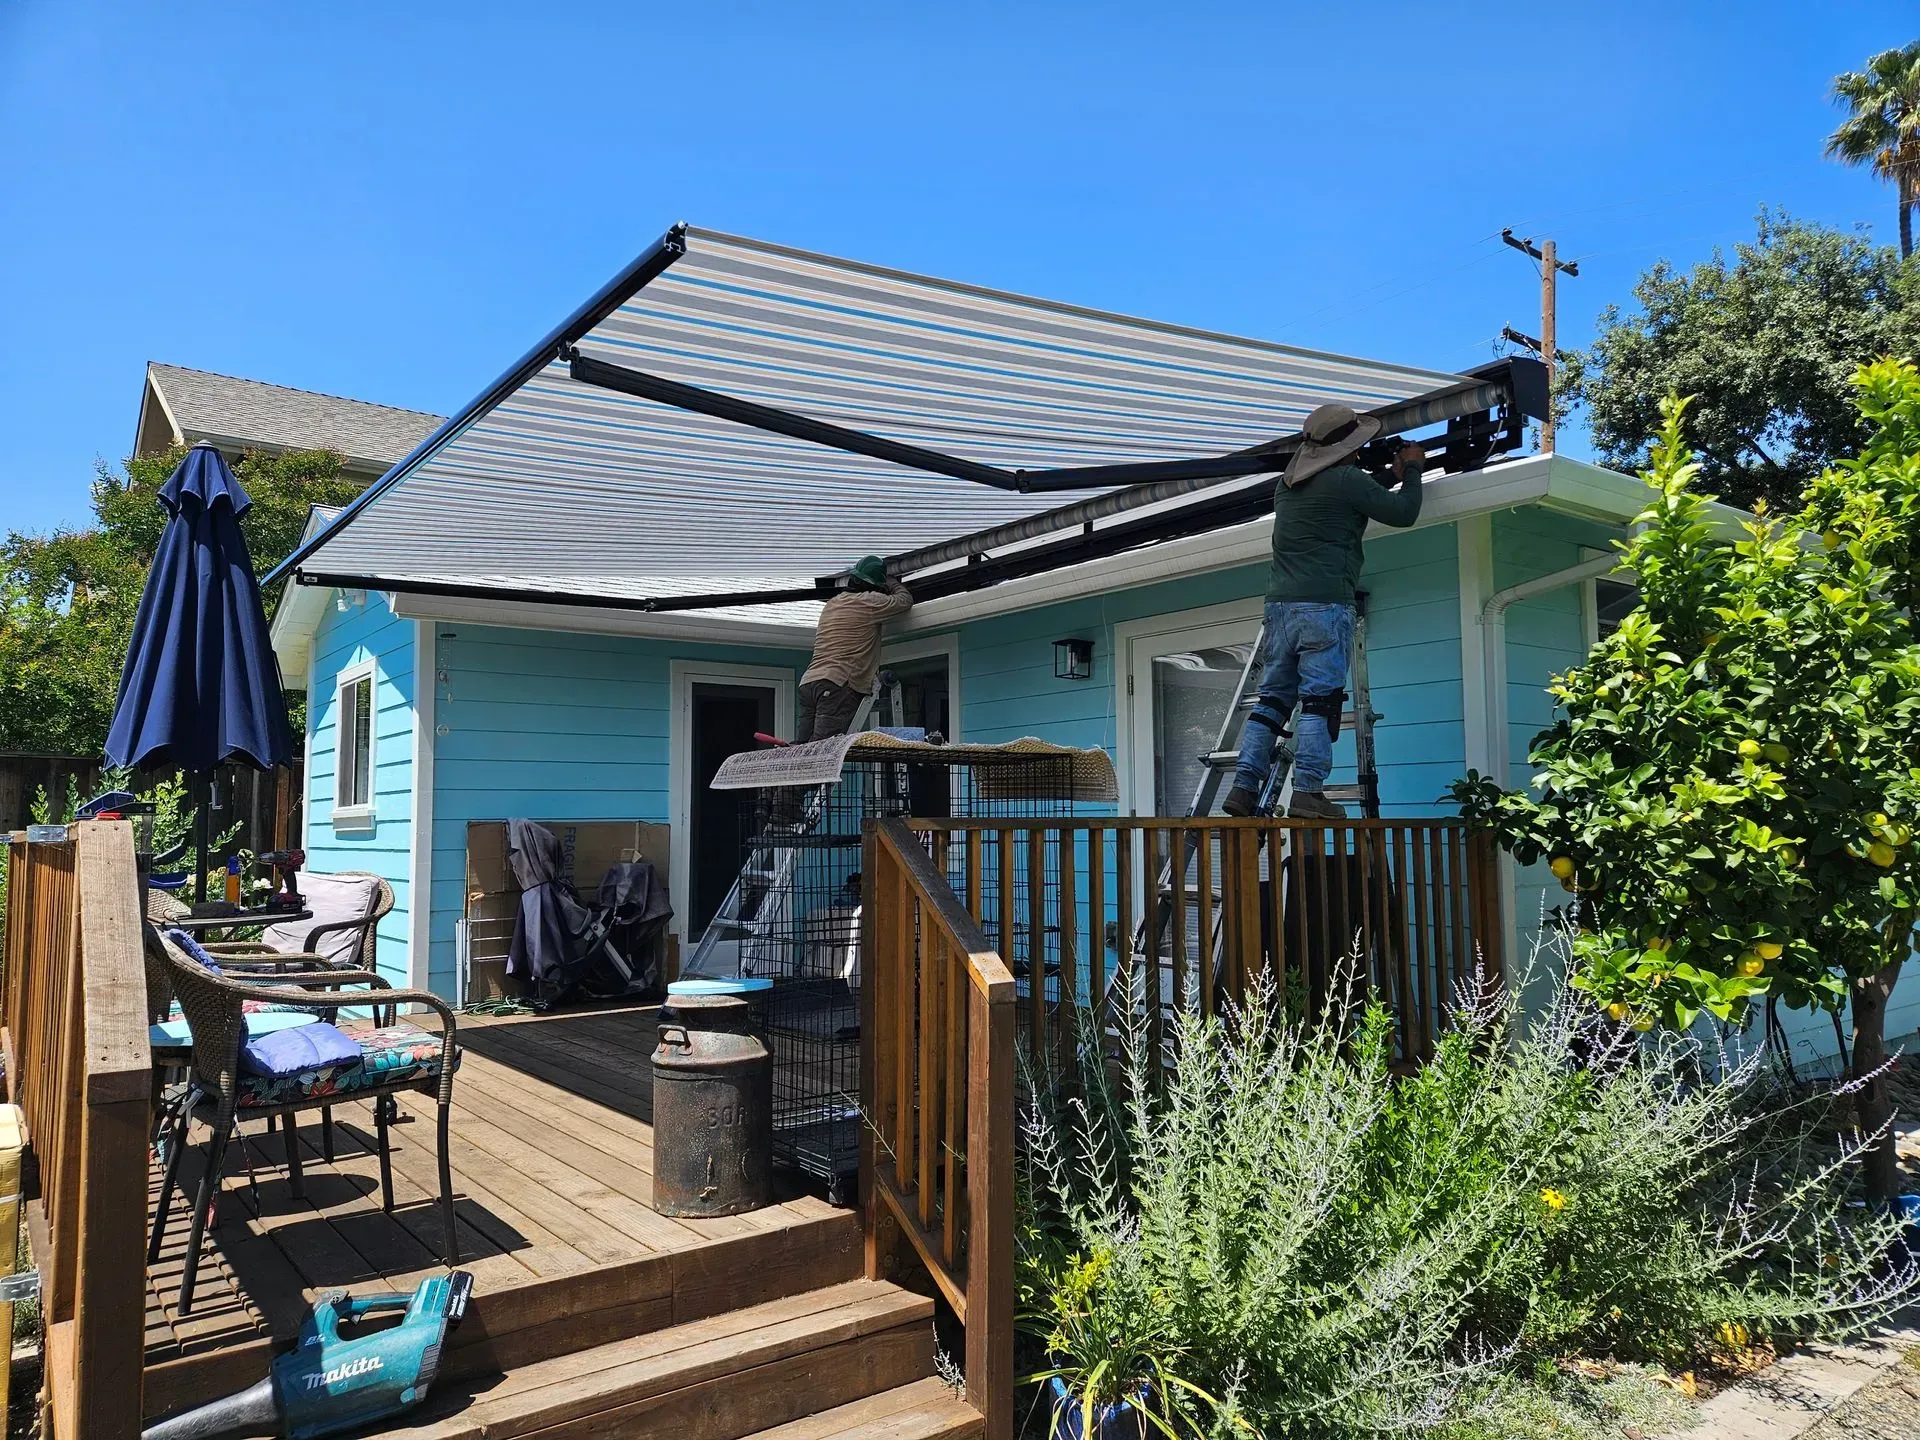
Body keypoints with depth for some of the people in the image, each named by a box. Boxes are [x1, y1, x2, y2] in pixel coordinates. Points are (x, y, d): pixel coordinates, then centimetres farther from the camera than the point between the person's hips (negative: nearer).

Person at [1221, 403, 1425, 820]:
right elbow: (1404, 512, 4)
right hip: (1324, 606, -7)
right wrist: (1412, 469, 21)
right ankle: (1307, 793, -11)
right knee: (1320, 699, -7)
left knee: (1272, 698, 8)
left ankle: (1244, 789, 3)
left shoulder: (1287, 483, 17)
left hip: (1280, 603, 7)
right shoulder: (1347, 480, -5)